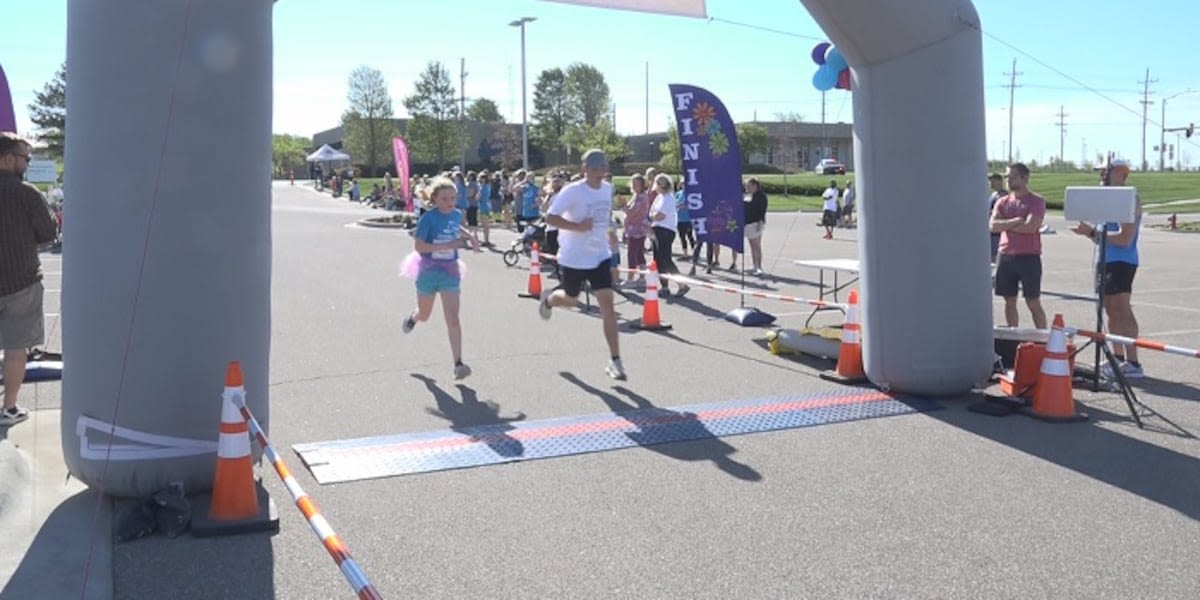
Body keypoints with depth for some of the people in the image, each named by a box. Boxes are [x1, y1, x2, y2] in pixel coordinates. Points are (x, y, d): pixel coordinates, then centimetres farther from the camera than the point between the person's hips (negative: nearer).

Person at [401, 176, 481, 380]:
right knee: (425, 315, 19)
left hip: (450, 272, 2)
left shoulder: (457, 214, -1)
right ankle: (413, 317, 58)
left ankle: (458, 364, -10)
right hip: (429, 271, -2)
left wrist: (470, 235, 6)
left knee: (453, 318, -8)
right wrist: (446, 245, -29)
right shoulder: (428, 218, -17)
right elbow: (418, 246, -22)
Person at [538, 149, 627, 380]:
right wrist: (577, 226, -27)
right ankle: (549, 299, 57)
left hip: (600, 256, 4)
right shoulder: (572, 191, -17)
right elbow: (550, 217, -19)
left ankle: (614, 361, -4)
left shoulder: (608, 189, 2)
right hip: (574, 257, -4)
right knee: (570, 300, 18)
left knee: (608, 306, -7)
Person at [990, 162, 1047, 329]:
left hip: (1029, 257, -5)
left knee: (1033, 302, -2)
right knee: (1010, 301, 9)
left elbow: (1030, 227, -17)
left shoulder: (1036, 201, -3)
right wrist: (1015, 221, -14)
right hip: (1005, 257, 5)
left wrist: (1006, 225, -6)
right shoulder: (1002, 202, 11)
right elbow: (993, 225, -4)